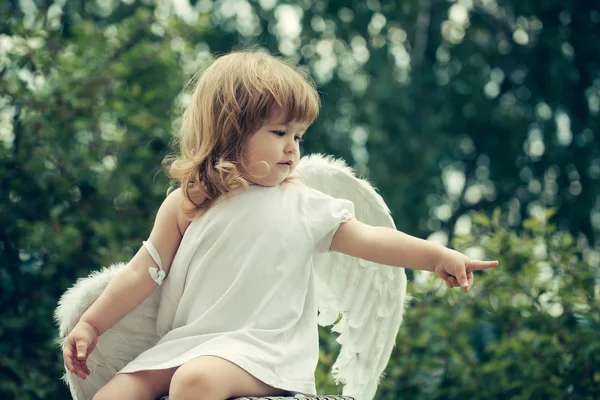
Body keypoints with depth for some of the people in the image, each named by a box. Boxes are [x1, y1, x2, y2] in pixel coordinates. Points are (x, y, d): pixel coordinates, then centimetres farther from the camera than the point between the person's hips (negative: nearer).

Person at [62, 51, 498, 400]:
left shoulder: (304, 207, 4)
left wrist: (438, 255, -2)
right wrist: (90, 325, 5)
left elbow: (367, 239, 6)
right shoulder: (185, 205, 5)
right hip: (185, 342, 3)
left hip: (261, 348, -3)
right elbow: (143, 273, 8)